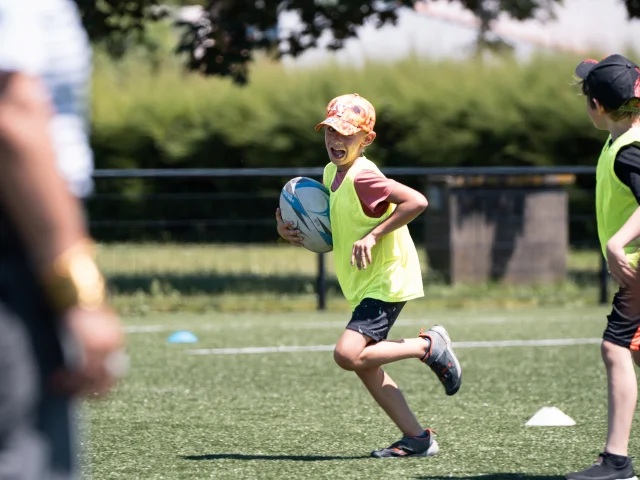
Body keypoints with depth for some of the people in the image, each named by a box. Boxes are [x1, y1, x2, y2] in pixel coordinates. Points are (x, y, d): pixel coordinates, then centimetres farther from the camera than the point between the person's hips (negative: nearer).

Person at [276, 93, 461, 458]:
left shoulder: (363, 177, -19)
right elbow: (329, 233, 22)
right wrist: (291, 232, 3)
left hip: (387, 280, -9)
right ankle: (416, 438, 13)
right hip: (364, 286, 9)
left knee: (348, 354, -22)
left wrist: (374, 235, -26)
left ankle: (430, 346, -4)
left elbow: (416, 201, -28)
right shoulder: (331, 174, 9)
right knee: (366, 366, 7)